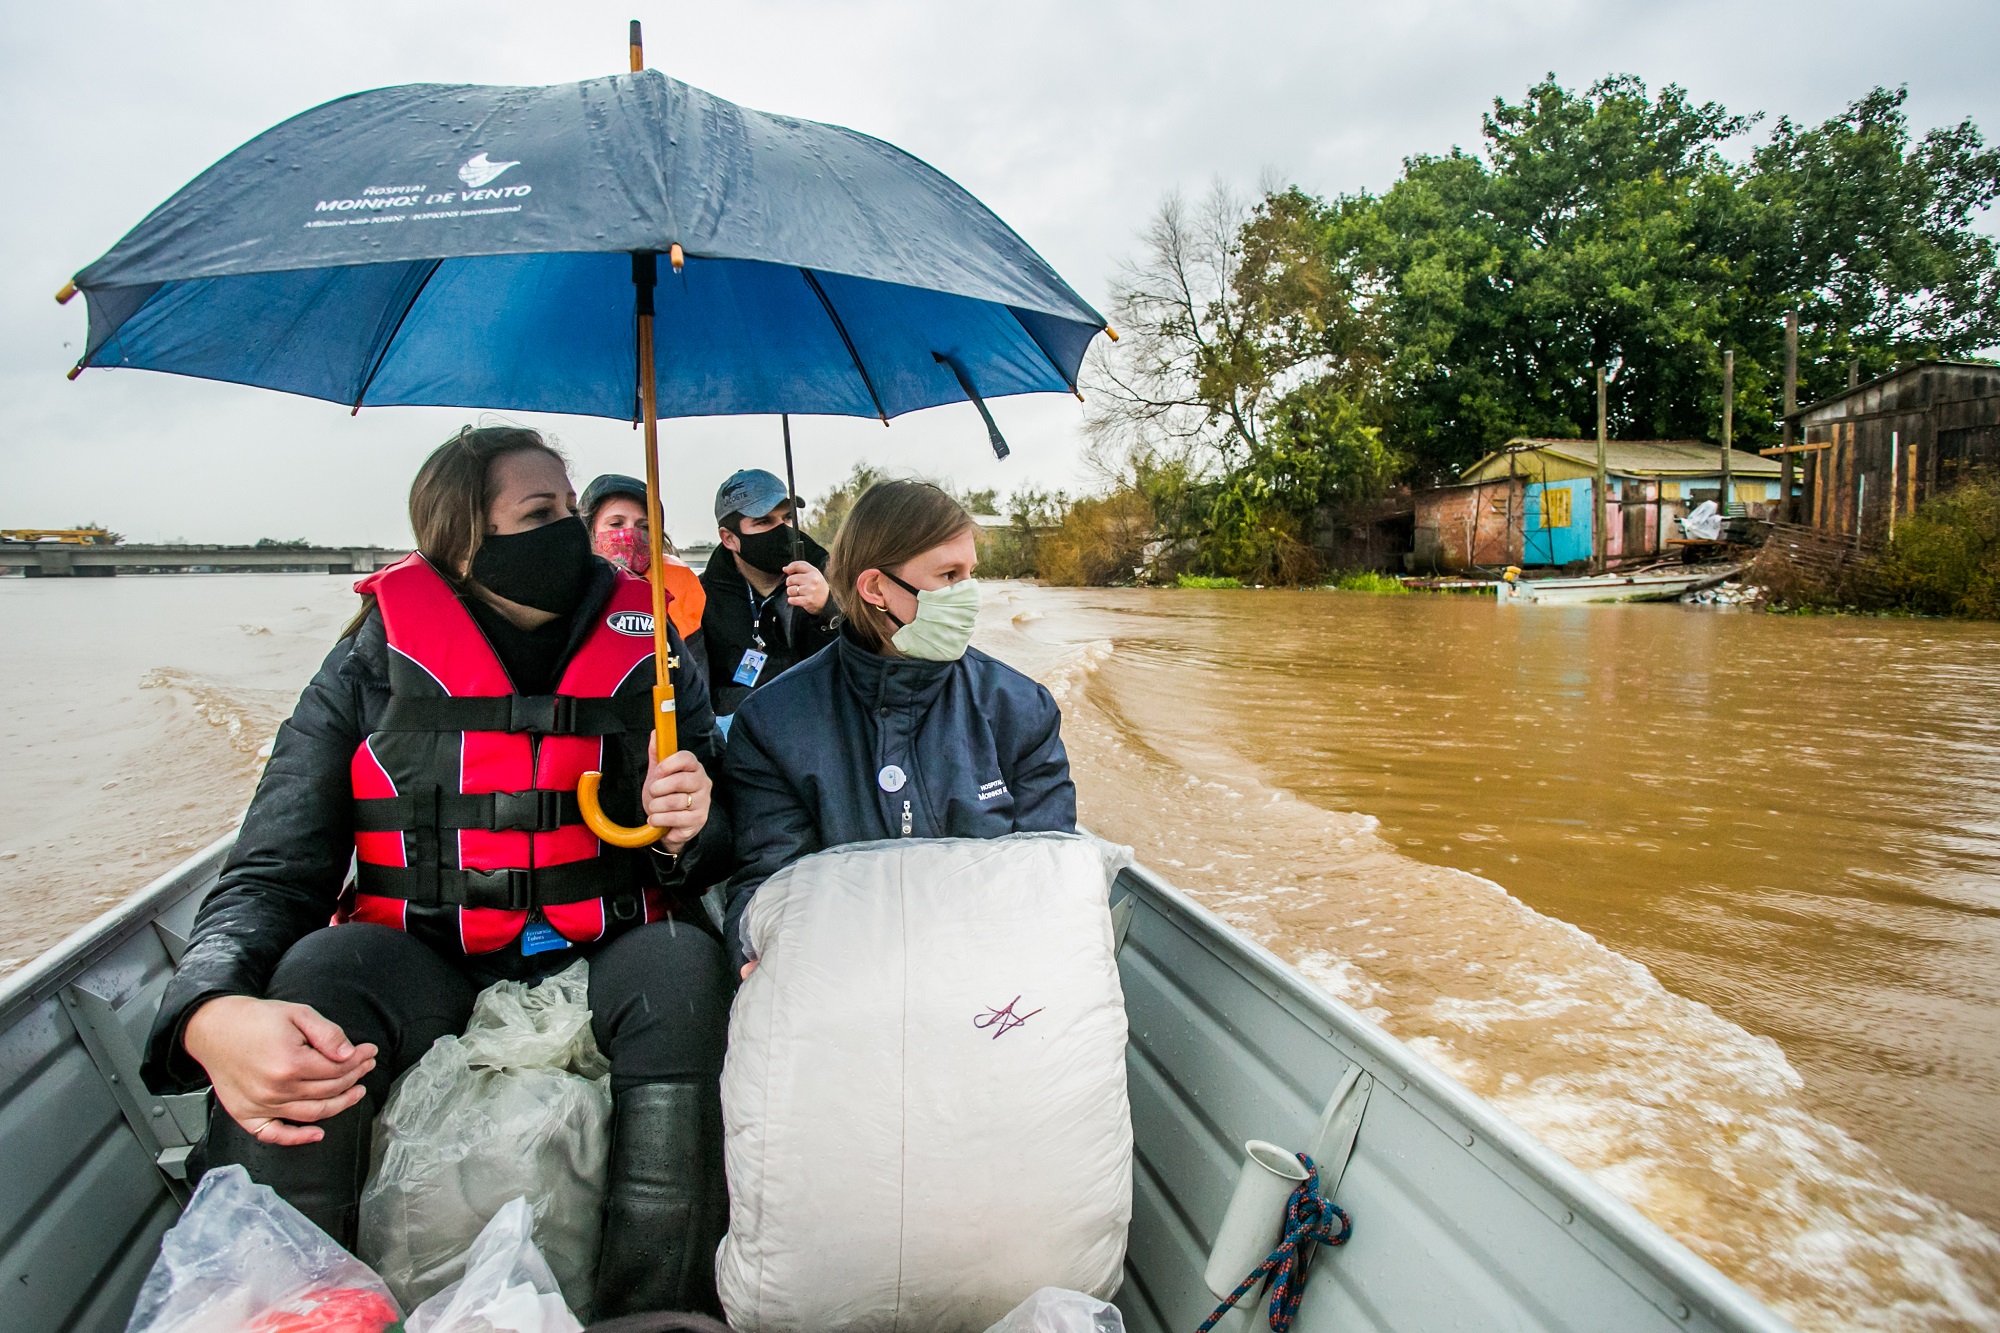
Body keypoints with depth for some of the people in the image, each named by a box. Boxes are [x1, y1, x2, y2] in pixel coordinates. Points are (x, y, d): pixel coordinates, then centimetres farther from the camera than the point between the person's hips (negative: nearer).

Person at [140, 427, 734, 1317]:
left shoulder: (645, 649, 4)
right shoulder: (376, 662, 0)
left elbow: (707, 863, 10)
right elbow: (272, 871, -5)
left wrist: (688, 833, -16)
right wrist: (211, 1014, -26)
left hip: (604, 958, 1)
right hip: (424, 961, 0)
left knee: (684, 963, -31)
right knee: (318, 970, -30)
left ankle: (656, 1313, -18)